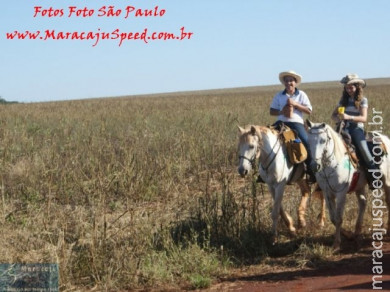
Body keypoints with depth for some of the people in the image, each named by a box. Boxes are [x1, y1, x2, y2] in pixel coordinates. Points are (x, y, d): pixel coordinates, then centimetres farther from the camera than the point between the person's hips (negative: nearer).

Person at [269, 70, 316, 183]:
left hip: (296, 122, -2)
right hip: (281, 122, 2)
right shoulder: (279, 95, 12)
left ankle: (311, 170, -16)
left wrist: (295, 104, -10)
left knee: (307, 142, -26)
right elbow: (271, 111, 12)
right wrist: (281, 112, -9)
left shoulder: (301, 95, 7)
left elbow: (309, 111, 1)